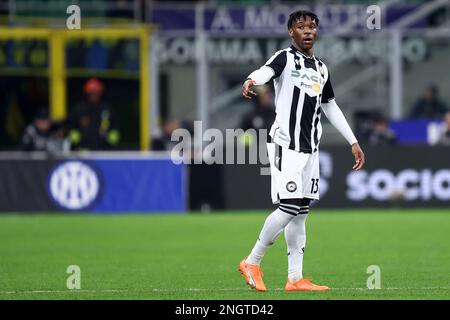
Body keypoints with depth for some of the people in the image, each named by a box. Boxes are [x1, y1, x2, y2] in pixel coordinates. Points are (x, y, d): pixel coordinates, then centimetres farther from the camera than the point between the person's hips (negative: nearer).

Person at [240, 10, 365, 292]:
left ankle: (295, 279, 6)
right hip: (286, 144, -7)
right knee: (289, 207, -15)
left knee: (301, 212, 5)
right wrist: (251, 81, -51)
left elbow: (331, 107, 28)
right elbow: (267, 71, -27)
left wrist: (353, 142, 26)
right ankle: (252, 263, -2)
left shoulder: (321, 69, 18)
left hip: (310, 148, 7)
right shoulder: (286, 58, -4)